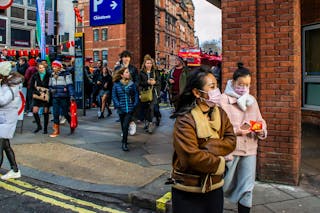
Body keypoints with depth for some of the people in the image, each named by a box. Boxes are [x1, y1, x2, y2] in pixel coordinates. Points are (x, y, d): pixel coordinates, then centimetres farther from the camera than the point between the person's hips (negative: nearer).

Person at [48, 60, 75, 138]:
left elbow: (70, 85, -9)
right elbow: (50, 86, 22)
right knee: (55, 114, 1)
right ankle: (56, 130, 10)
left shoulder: (66, 74, -4)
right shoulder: (52, 75, 13)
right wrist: (51, 89, -2)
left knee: (65, 113, 1)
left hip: (64, 97, -5)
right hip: (55, 97, 5)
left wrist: (72, 95, -19)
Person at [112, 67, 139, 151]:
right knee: (123, 126, 15)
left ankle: (124, 143, -2)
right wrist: (117, 105, -9)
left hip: (130, 109, -1)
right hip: (121, 109, 1)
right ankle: (124, 140, 36)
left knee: (125, 126, -12)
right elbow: (114, 96, 0)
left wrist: (135, 104, -2)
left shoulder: (132, 84, -1)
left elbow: (136, 94, 6)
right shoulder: (116, 85, -3)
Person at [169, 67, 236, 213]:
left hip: (215, 186, 6)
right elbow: (191, 156, -26)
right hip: (188, 191, -6)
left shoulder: (220, 113, 2)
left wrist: (208, 147, -20)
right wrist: (220, 163, -13)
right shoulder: (185, 120, -20)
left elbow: (231, 141, -4)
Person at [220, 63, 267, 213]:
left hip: (249, 148, 5)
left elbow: (260, 120, 16)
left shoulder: (251, 100, 13)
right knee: (224, 185, 7)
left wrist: (261, 130, -5)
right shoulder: (223, 99, -8)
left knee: (247, 187, 9)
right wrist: (235, 131, -23)